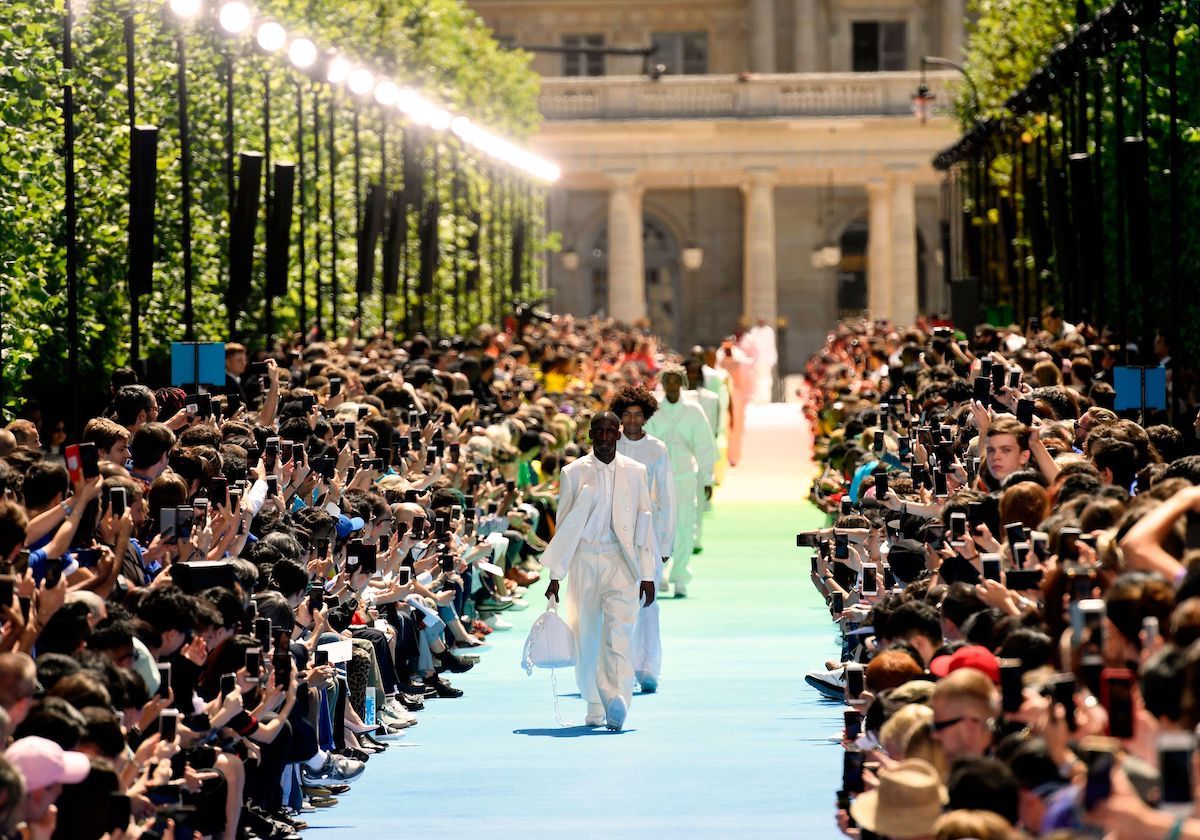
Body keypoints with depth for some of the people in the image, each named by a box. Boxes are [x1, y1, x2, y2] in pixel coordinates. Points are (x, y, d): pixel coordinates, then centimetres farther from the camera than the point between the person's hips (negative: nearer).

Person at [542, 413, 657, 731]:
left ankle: (617, 701, -30)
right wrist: (555, 576, 3)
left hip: (621, 561, -1)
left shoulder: (635, 472, 7)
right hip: (584, 560, 1)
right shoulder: (574, 473, 5)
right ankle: (594, 706, 15)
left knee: (618, 631, -16)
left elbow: (644, 524, 9)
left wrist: (647, 575, 6)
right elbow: (564, 525, 6)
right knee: (586, 636, 3)